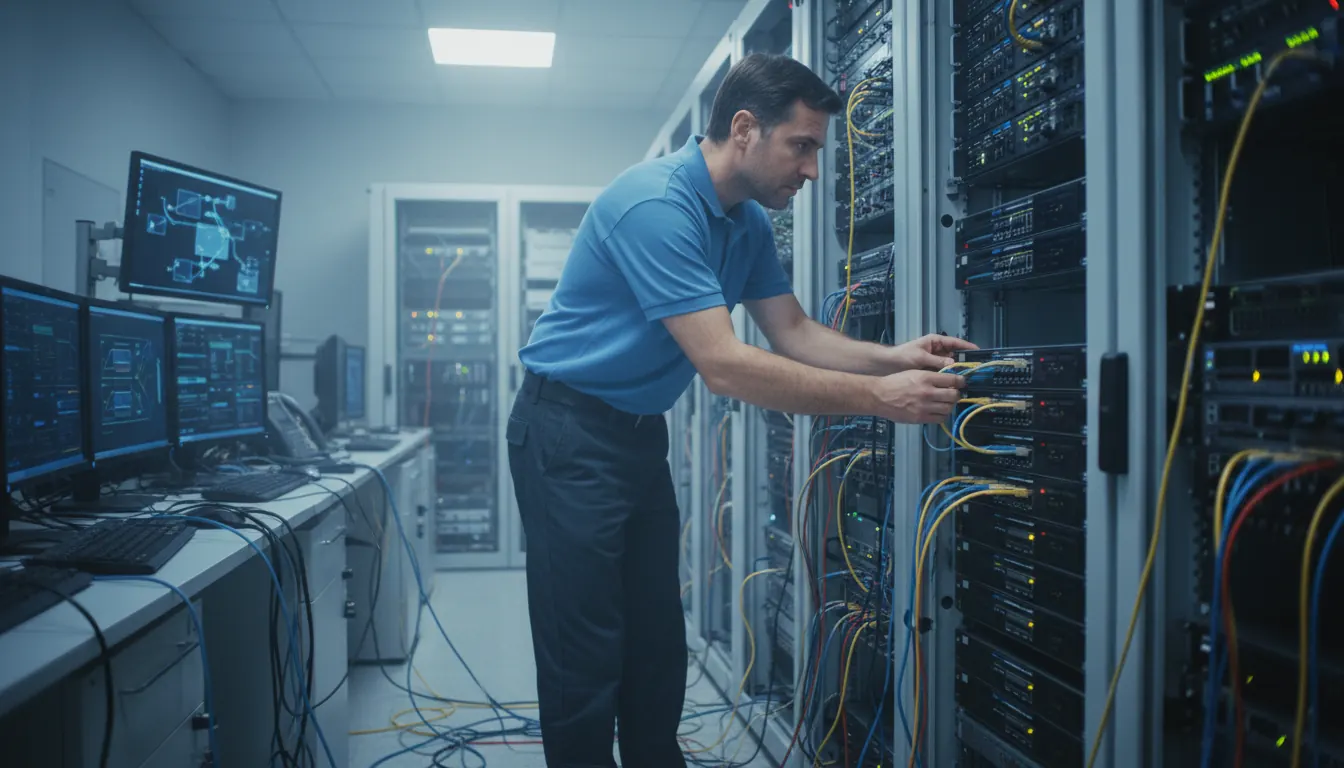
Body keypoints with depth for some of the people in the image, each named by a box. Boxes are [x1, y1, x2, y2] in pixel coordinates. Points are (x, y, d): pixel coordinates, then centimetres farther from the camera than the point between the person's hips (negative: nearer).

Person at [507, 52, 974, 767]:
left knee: (659, 647, 11)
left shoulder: (749, 221, 5)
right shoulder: (656, 203, -25)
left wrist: (893, 358, -9)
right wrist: (877, 398, -28)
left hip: (640, 434, 9)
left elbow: (792, 331, 7)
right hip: (569, 436, -9)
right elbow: (723, 365, -30)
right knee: (586, 658, -3)